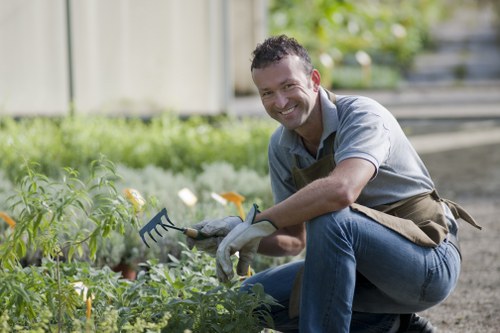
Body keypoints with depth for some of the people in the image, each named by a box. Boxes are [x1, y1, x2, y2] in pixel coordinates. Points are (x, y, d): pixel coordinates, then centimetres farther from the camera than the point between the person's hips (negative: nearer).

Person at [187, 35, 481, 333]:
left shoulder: (362, 115, -20)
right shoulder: (281, 147, 3)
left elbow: (342, 190, -41)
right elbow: (295, 240, 8)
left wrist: (259, 222, -33)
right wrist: (240, 235, -12)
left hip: (430, 259, -8)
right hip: (367, 267, 8)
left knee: (329, 220, -34)